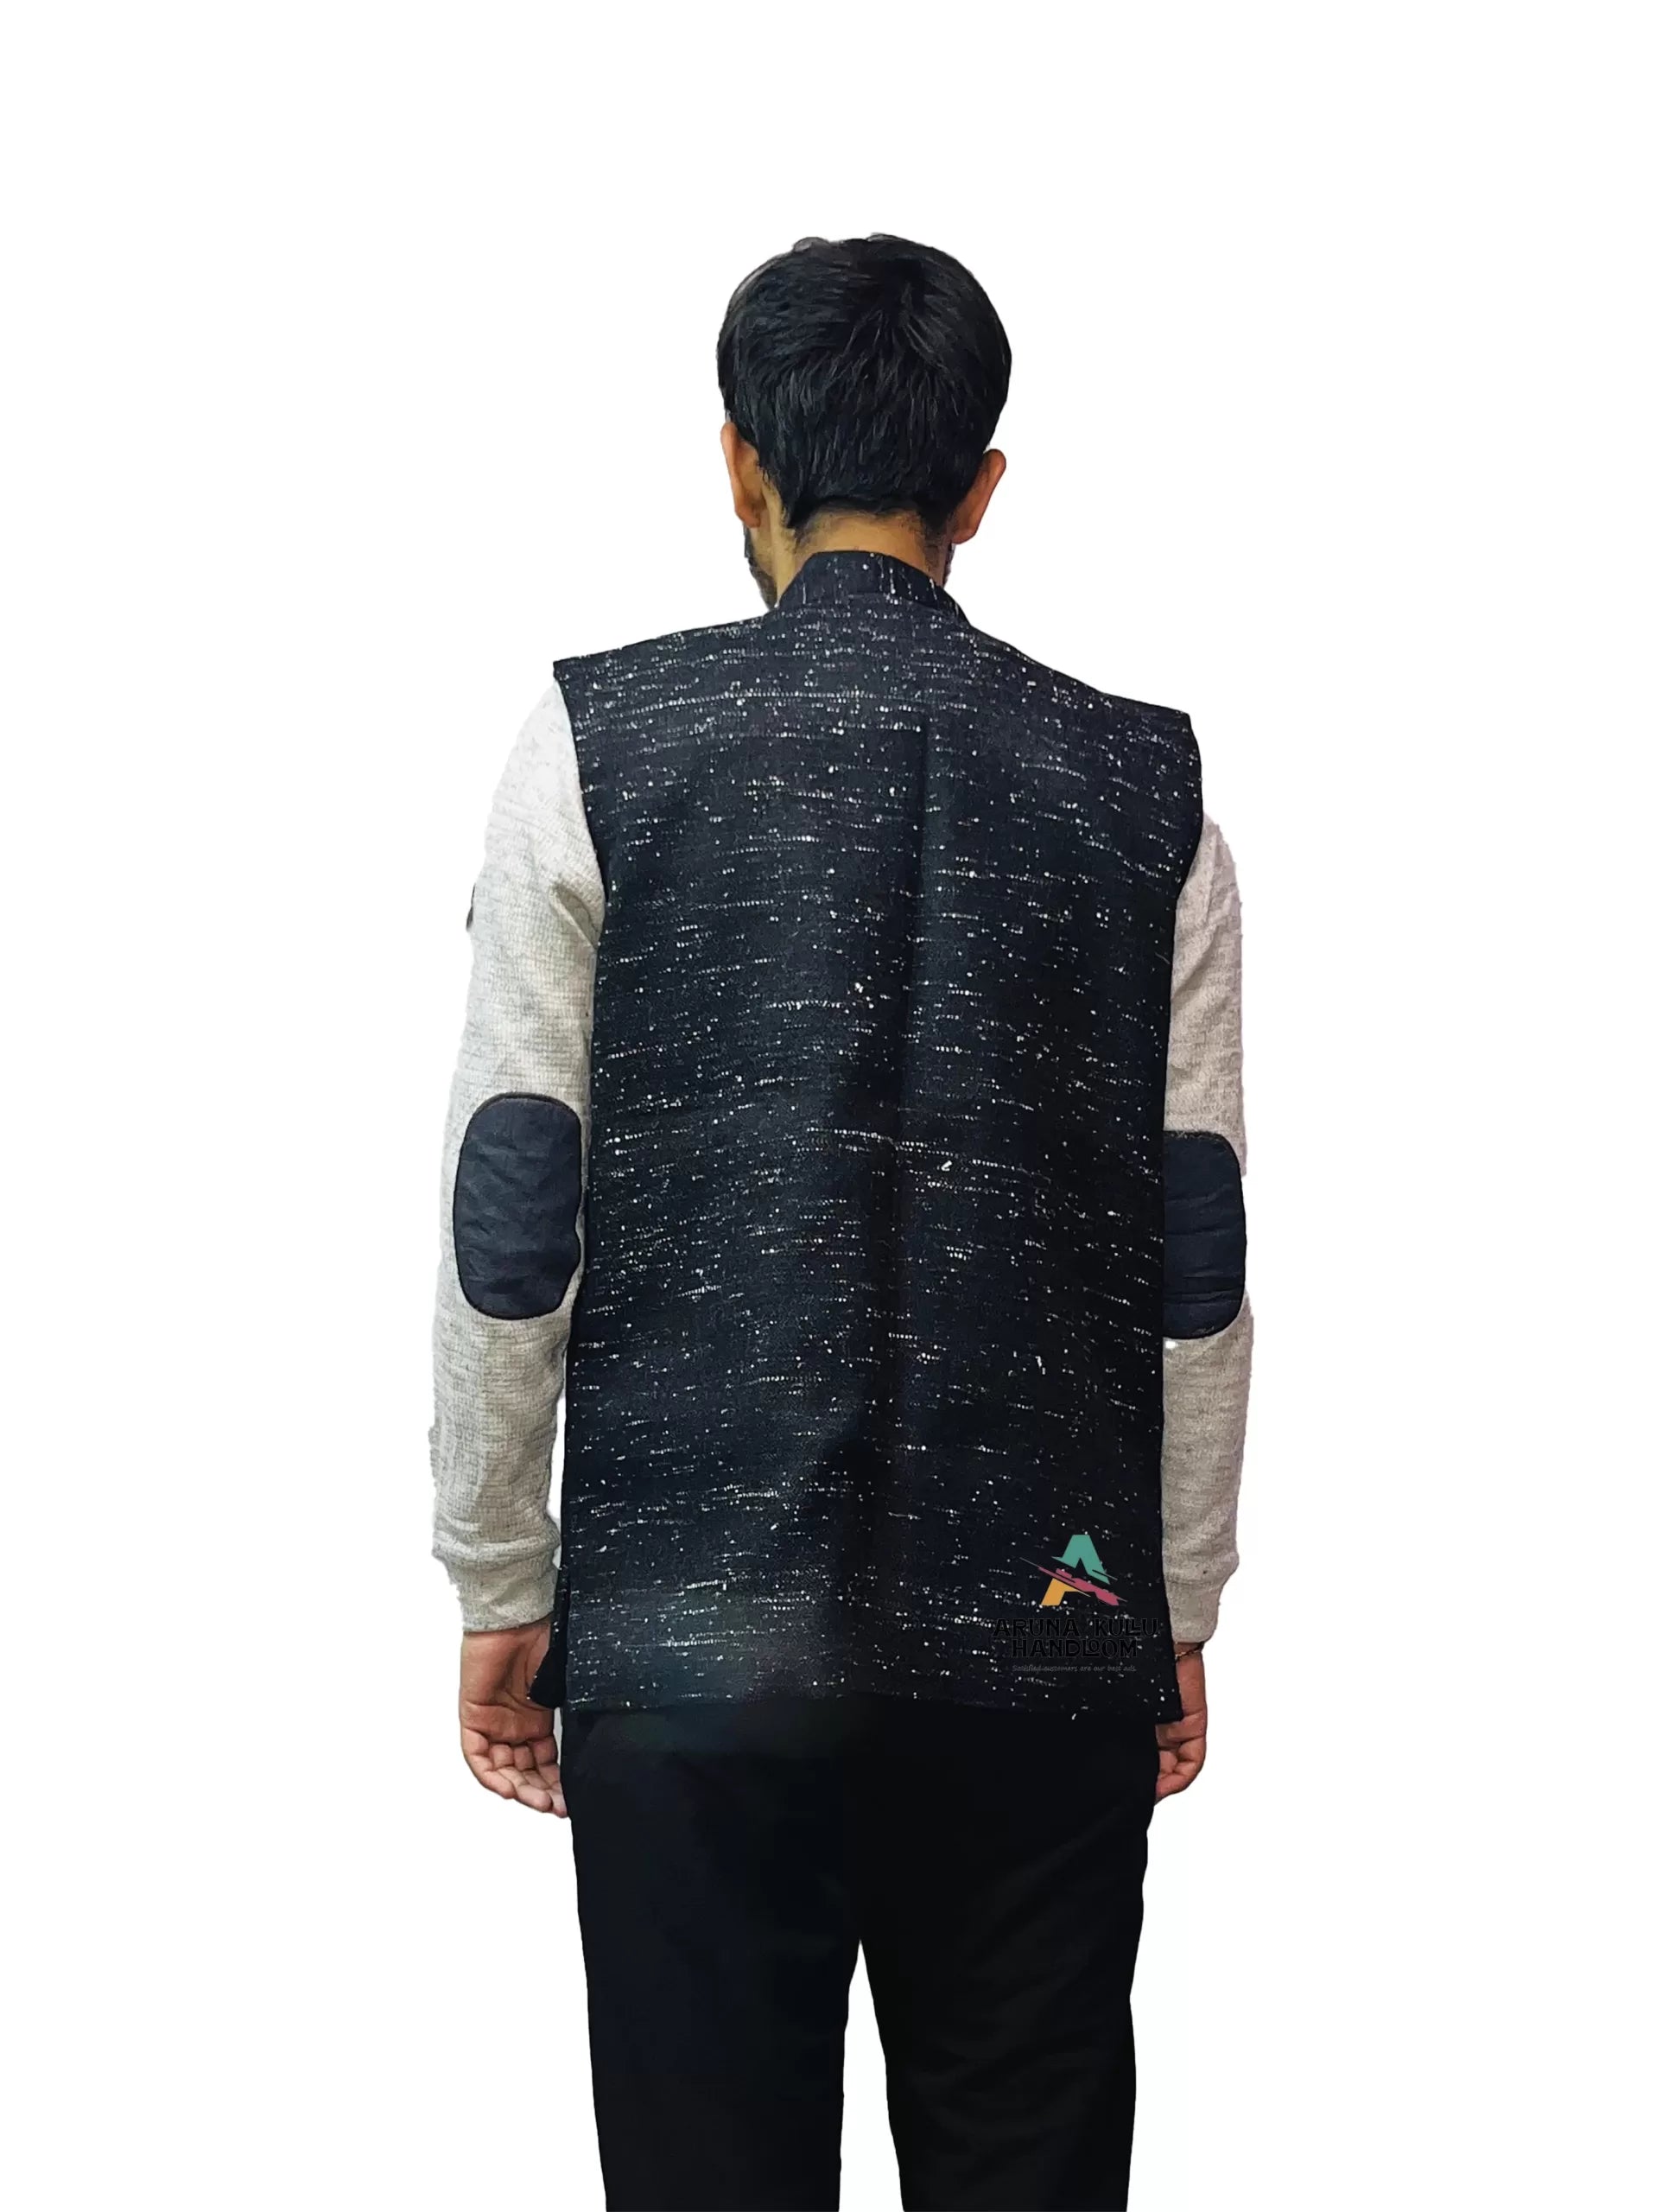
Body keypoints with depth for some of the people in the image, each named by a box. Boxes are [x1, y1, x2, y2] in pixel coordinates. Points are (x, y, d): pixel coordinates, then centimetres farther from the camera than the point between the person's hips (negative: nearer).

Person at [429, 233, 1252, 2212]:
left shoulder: (602, 744, -2)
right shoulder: (1144, 786, 3)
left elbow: (511, 1218, -3)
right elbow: (1195, 1254, 4)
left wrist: (498, 1590, 6)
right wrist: (1180, 1609, 14)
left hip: (691, 1626, -2)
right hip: (1050, 1625, 2)